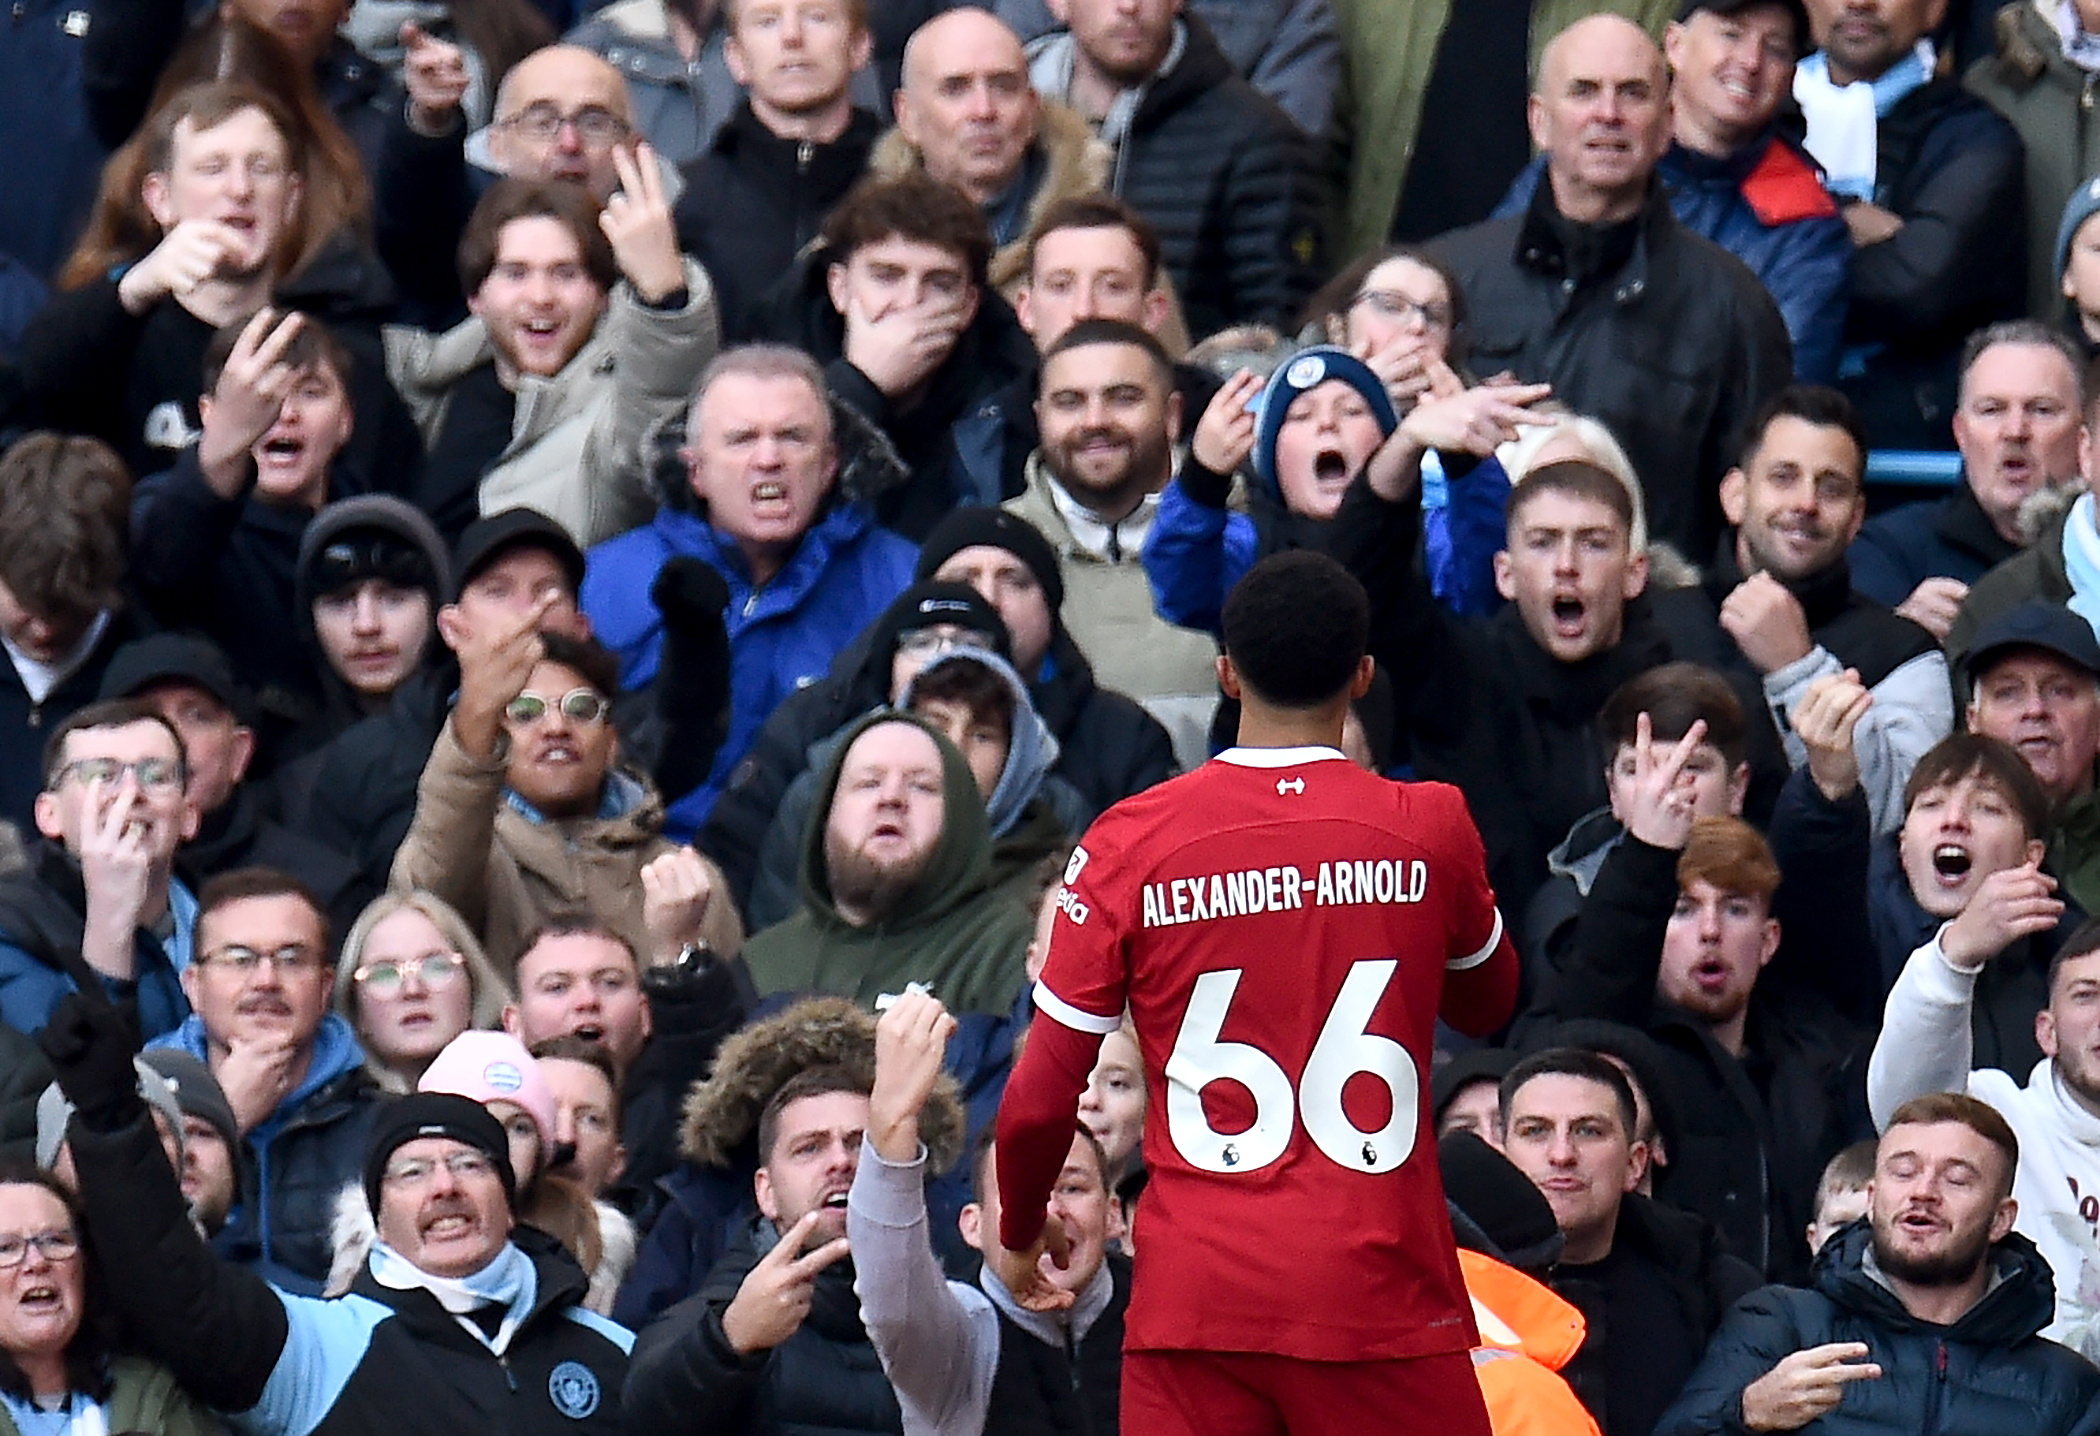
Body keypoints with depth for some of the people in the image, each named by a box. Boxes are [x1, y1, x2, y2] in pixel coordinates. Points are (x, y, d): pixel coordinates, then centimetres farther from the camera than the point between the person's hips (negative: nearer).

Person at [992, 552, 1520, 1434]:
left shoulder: (1129, 841, -2)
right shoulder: (1430, 829, -1)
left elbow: (1041, 1097, -1)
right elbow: (1486, 1003, 21)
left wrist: (1020, 1232, 19)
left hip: (1194, 1296, 0)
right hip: (1379, 1296, 0)